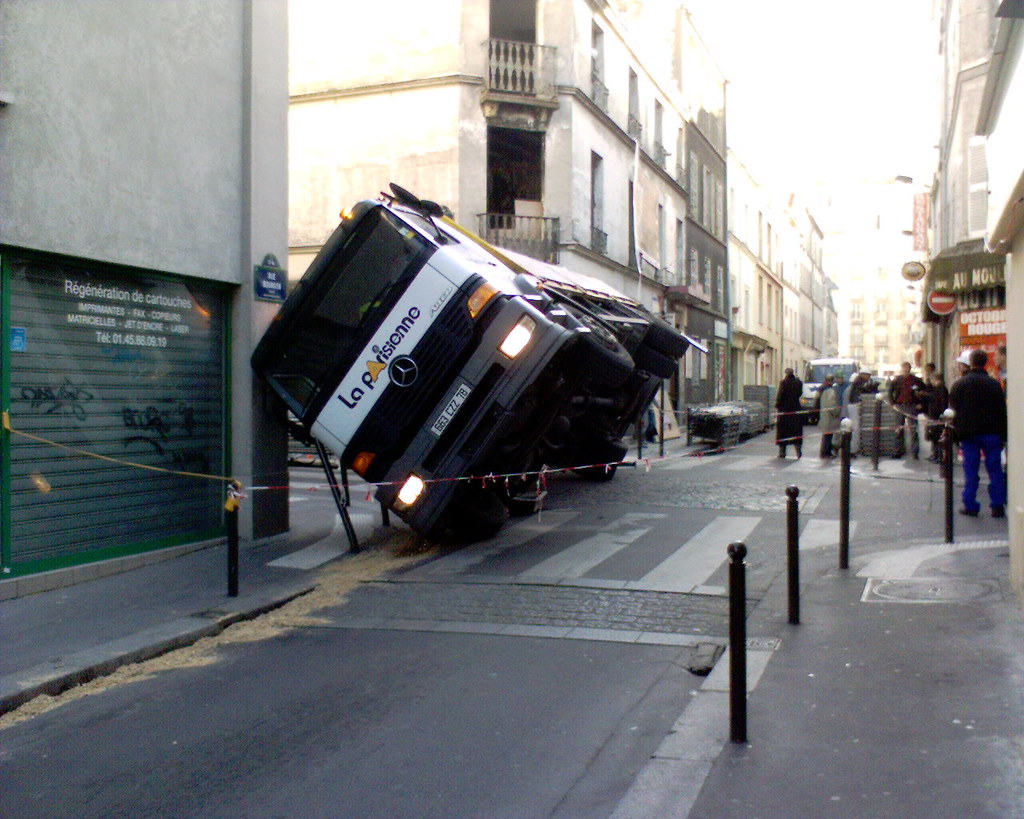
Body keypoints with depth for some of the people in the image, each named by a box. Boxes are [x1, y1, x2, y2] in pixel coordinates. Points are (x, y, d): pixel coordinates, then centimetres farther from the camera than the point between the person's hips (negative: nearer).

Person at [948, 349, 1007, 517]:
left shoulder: (959, 384, 0)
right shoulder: (994, 383, 1)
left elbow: (954, 409, 1)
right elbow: (1002, 411, 2)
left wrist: (957, 433, 6)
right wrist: (1003, 436, 7)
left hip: (968, 433, 0)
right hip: (991, 433, 0)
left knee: (970, 471, 3)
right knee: (995, 469, 5)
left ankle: (970, 506, 3)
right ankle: (997, 506, 4)